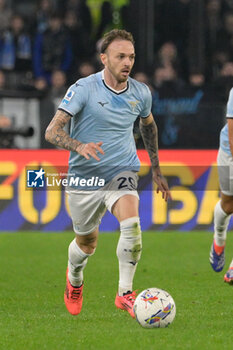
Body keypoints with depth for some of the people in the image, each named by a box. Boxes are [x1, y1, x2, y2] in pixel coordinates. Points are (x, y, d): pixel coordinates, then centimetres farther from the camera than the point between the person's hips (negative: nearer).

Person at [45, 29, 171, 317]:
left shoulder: (141, 93, -1)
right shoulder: (83, 89, -14)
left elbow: (148, 126, 21)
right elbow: (51, 132, -18)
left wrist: (156, 169, 24)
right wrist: (79, 147, -37)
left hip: (122, 173, 1)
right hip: (84, 176, -1)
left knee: (132, 224, -28)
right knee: (86, 245, 12)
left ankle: (125, 294, -19)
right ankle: (74, 280, 48)